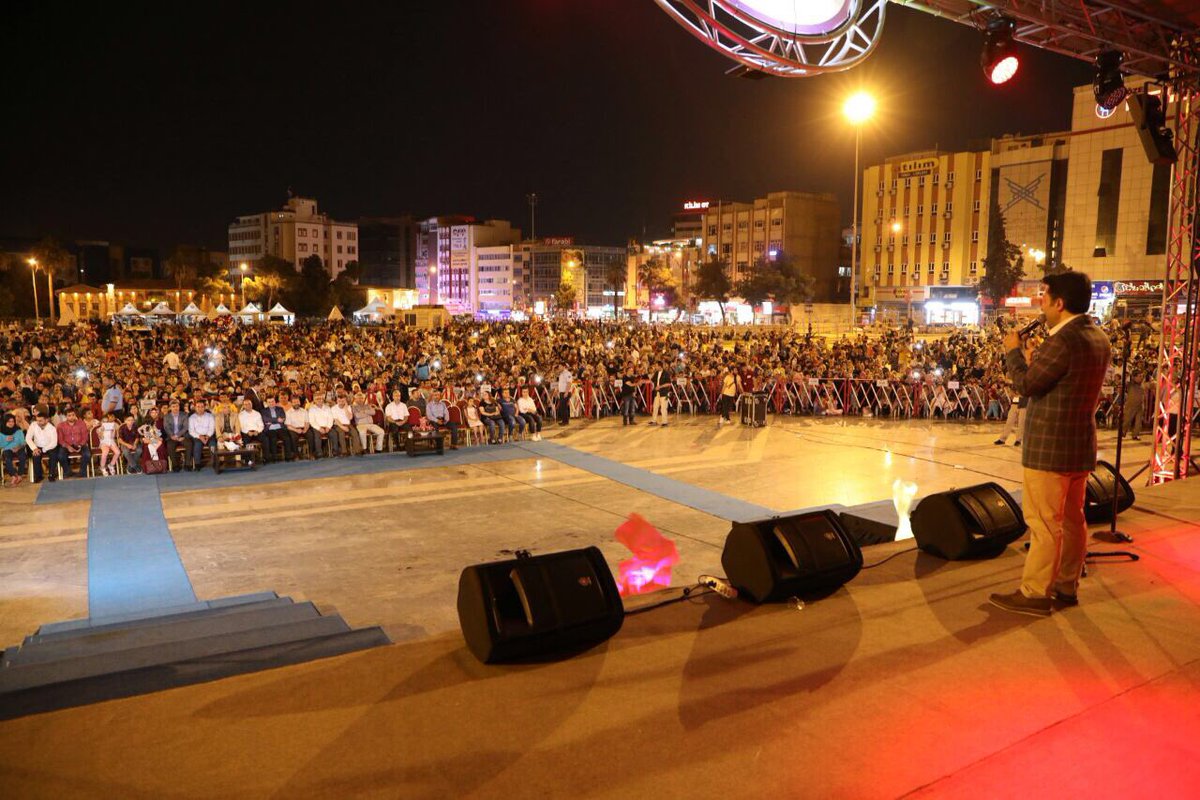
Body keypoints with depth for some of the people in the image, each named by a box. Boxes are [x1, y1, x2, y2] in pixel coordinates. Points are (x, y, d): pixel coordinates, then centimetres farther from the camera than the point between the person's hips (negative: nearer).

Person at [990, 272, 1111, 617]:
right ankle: (1066, 587, 26)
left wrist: (1013, 352, -2)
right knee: (1071, 518, 15)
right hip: (1081, 445, 9)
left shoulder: (1062, 341, -21)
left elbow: (1025, 385, -16)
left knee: (1043, 522, -2)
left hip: (1049, 448, -9)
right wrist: (1037, 363, 10)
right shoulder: (1099, 338, 9)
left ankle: (1035, 594, 6)